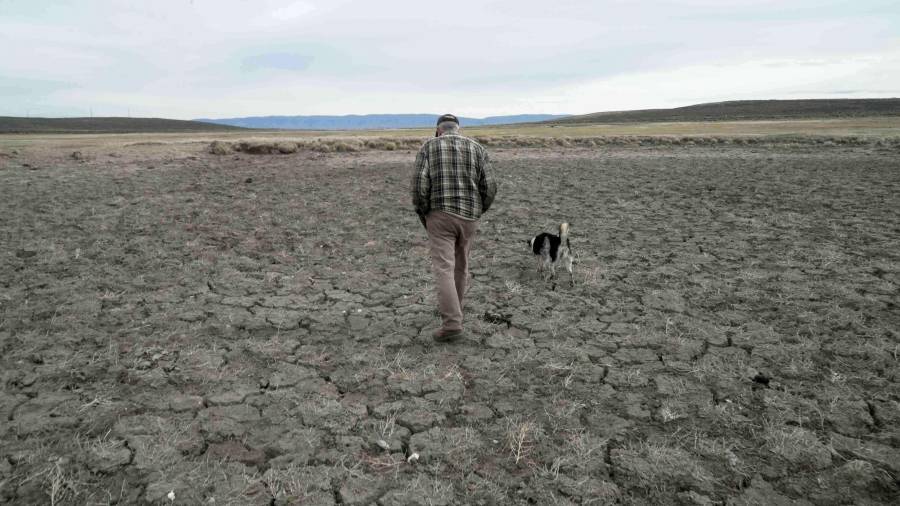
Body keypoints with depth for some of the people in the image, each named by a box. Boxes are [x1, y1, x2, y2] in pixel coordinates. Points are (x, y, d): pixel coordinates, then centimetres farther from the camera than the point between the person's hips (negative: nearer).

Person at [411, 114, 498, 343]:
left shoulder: (428, 147, -1)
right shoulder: (477, 149, 5)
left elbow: (420, 184, -11)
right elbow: (489, 187, -1)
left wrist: (423, 215, 2)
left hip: (440, 216, -3)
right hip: (467, 218, 4)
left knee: (443, 269, -6)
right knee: (460, 265, 20)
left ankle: (452, 324, -15)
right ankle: (451, 309, 34)